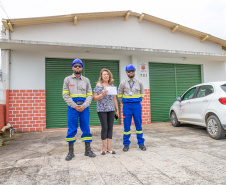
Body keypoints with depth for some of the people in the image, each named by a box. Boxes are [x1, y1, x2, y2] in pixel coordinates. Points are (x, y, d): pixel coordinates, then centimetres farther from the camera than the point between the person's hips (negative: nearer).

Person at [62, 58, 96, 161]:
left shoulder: (86, 80, 10)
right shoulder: (67, 79, 6)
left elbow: (90, 95, 5)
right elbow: (65, 95, -1)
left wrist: (84, 106, -10)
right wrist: (75, 106, -11)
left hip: (84, 107, 2)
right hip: (72, 107, -1)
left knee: (86, 128, 5)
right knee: (72, 130, 1)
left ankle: (87, 150, 16)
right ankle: (71, 152, 12)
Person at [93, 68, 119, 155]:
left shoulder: (112, 85, 13)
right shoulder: (99, 85, -1)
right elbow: (94, 98, -4)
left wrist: (117, 109, 14)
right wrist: (102, 94, -20)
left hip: (111, 109, 5)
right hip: (102, 109, -4)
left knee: (110, 127, 5)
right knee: (104, 128, -4)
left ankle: (109, 147, 15)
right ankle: (104, 147, 12)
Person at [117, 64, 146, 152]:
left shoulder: (139, 83, 6)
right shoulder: (123, 83, 3)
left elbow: (142, 94, 17)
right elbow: (119, 95, 13)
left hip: (137, 106, 1)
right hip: (127, 106, -1)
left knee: (139, 125, 5)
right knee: (126, 126, 3)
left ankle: (141, 143, 17)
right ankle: (126, 144, 14)